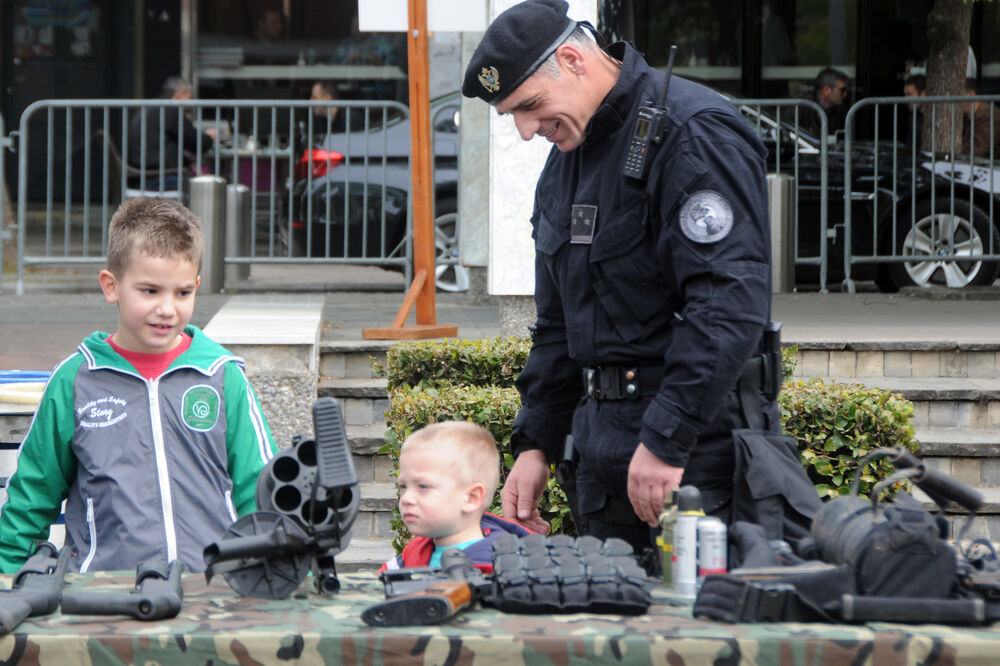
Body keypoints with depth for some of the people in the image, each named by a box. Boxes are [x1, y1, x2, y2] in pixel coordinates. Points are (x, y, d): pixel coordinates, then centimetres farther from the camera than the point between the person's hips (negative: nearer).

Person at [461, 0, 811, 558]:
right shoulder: (566, 161, 17)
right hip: (604, 444, 9)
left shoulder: (694, 134, -14)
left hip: (696, 447, -8)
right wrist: (534, 444, 15)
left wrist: (666, 439, -25)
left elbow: (731, 302, -23)